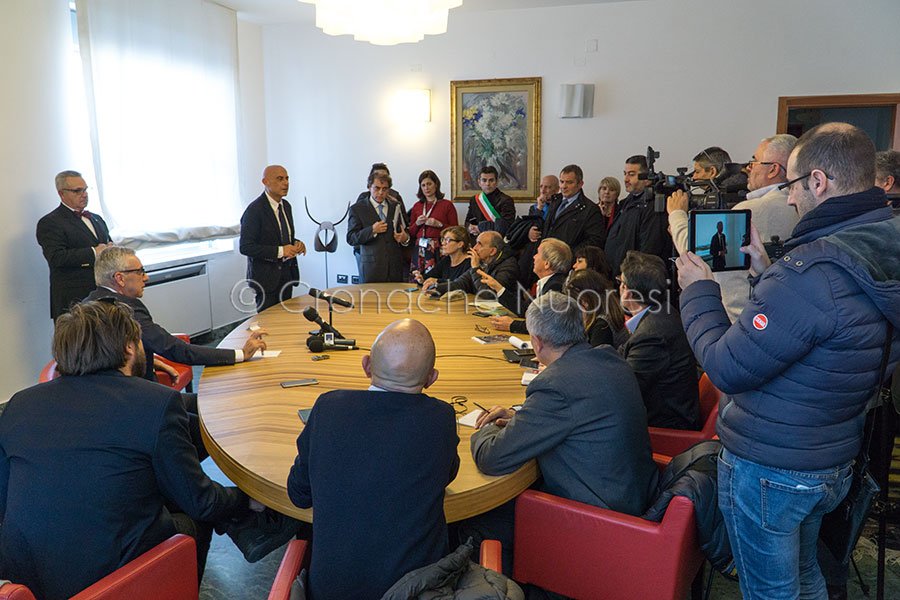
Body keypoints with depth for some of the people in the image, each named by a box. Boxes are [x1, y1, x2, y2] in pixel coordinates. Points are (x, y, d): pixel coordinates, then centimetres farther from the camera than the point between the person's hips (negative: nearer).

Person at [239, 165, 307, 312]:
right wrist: (279, 251, -25)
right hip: (266, 277, -7)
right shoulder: (254, 210, -15)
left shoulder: (286, 206, 10)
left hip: (287, 274, 7)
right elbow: (245, 247, -18)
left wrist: (296, 244, -2)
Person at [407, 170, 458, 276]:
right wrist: (417, 223, -1)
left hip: (439, 250, -3)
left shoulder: (447, 205, 3)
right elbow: (411, 234, 16)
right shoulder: (417, 206, 14)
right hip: (419, 249, 3)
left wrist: (439, 224, -12)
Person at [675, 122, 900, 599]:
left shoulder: (813, 270, -31)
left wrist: (698, 291, -11)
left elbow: (727, 368, -24)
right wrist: (769, 275, 9)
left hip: (768, 470, -8)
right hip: (833, 464, 9)